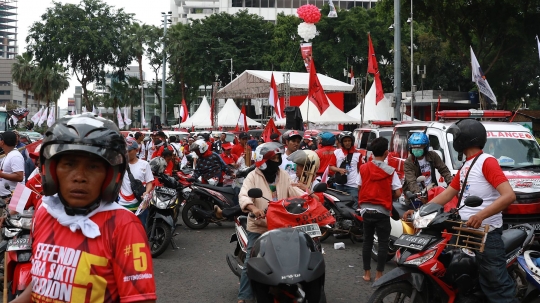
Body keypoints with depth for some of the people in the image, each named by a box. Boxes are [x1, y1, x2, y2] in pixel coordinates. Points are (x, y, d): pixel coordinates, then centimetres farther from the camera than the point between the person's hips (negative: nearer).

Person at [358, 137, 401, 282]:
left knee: (367, 241, 13)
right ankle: (379, 274, 6)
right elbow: (397, 193, -10)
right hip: (382, 211, -3)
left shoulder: (363, 168, 0)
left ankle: (367, 273, 16)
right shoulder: (390, 171, -8)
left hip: (366, 209, 3)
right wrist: (389, 198, 10)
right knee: (383, 243, 6)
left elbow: (360, 188, 5)